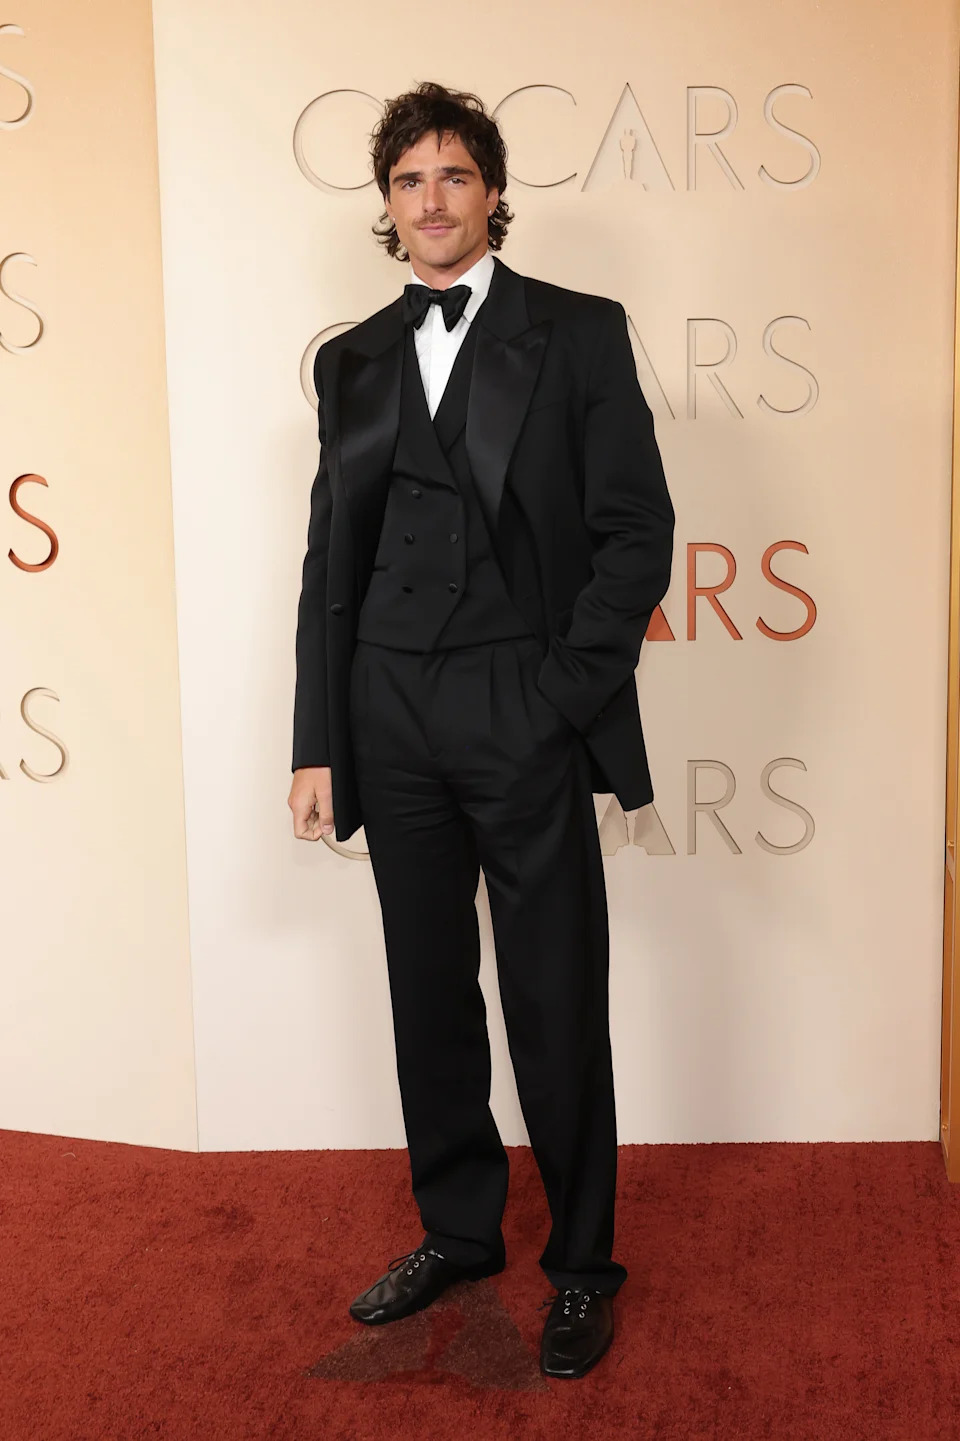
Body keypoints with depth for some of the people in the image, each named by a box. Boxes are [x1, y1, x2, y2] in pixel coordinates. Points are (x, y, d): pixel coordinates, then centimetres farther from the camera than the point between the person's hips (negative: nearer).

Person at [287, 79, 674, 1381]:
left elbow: (636, 531, -3)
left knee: (557, 1006, 3)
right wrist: (316, 744, 6)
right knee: (429, 993, 13)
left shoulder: (579, 334, 2)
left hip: (526, 719, -4)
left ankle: (581, 1264, 20)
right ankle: (458, 1232, 30)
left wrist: (568, 693, -12)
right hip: (393, 722, 4)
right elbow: (333, 559, 10)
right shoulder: (354, 359, 12)